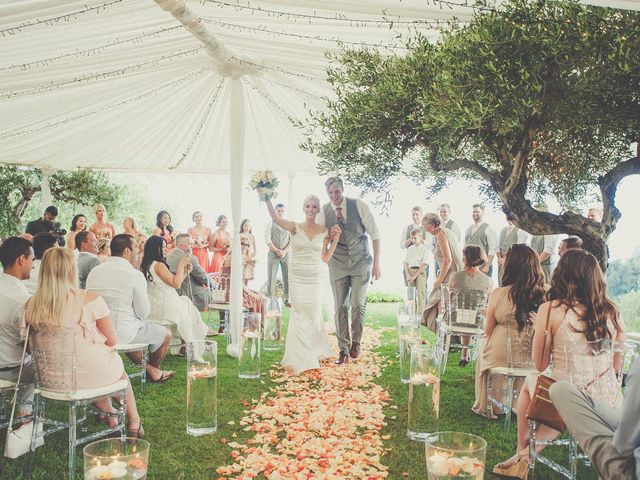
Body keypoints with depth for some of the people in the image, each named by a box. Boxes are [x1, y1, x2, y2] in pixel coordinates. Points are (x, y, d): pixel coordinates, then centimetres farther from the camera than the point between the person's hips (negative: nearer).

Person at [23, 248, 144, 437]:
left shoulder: (31, 306, -7)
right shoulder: (90, 299, -17)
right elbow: (112, 341, -8)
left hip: (52, 380, 4)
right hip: (91, 376, -3)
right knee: (118, 365, 30)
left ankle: (110, 415, 41)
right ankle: (134, 422, 40)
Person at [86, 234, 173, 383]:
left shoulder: (94, 272, 3)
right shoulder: (135, 275, -15)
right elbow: (144, 312, -11)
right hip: (123, 334, -6)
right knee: (165, 334, 18)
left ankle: (150, 370, 36)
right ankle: (154, 369, 44)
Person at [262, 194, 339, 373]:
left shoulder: (324, 232, 5)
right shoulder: (295, 227, -2)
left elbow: (325, 258, 7)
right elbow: (275, 218, -18)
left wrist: (336, 239, 1)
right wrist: (267, 198, -29)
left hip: (316, 278, 2)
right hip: (297, 277, -2)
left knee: (314, 314, 8)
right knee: (300, 313, -3)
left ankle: (315, 351, 28)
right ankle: (301, 358, 9)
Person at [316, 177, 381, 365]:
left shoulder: (358, 205, -9)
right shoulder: (323, 212, -5)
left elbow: (375, 233, -5)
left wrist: (376, 263, -7)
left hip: (361, 262, -1)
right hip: (337, 264, 1)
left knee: (358, 303, -5)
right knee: (340, 306, 1)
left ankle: (355, 342, 19)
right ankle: (343, 349, 14)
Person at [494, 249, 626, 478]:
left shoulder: (550, 309, -13)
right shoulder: (612, 312, -1)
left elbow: (540, 365, -4)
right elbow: (616, 368, 7)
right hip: (609, 407, 4)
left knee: (530, 382, 29)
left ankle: (522, 452, 40)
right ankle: (527, 455, 37)